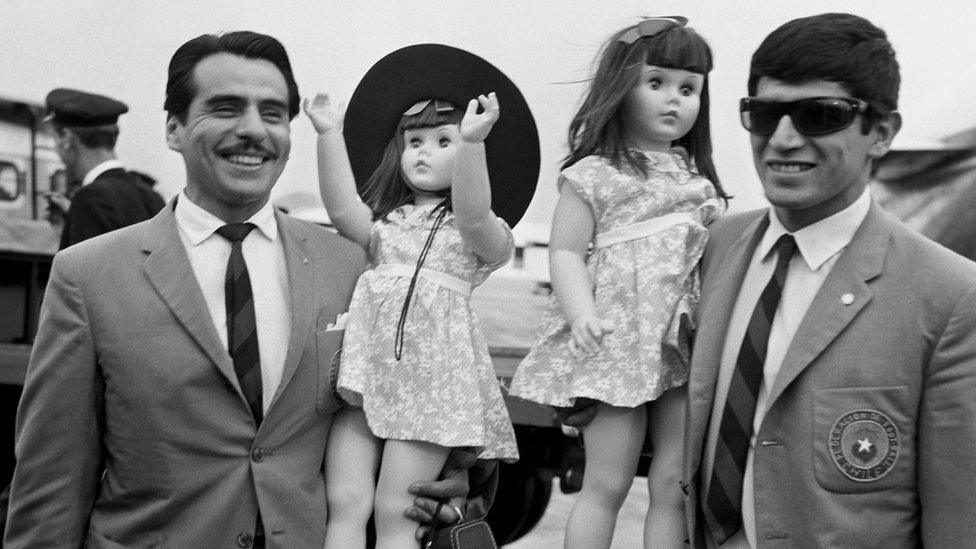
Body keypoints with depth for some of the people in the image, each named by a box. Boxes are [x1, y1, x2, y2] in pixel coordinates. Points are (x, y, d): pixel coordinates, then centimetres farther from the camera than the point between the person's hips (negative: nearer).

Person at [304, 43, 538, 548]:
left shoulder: (484, 235, 6)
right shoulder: (383, 221, 16)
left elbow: (472, 215, -18)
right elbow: (342, 210, -5)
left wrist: (471, 143, -32)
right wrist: (329, 135, -15)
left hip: (431, 371, -3)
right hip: (366, 362, 3)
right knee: (345, 501, -3)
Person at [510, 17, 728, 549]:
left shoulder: (699, 179, 17)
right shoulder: (594, 174, 1)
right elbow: (566, 252, -3)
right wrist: (581, 313, -18)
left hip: (687, 341, 5)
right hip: (619, 340, -5)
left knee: (676, 484, 4)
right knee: (606, 484, -1)